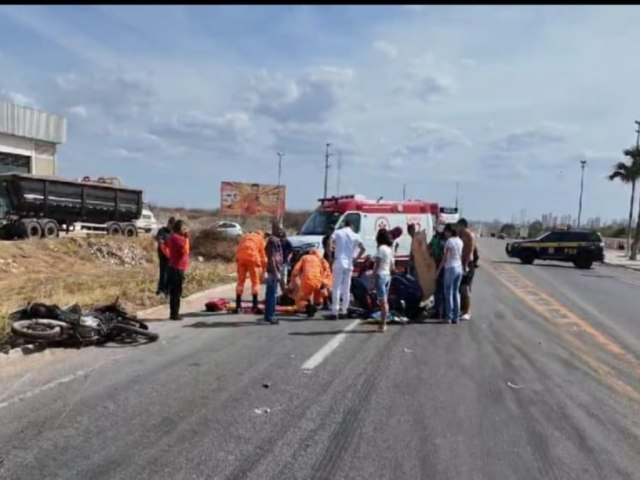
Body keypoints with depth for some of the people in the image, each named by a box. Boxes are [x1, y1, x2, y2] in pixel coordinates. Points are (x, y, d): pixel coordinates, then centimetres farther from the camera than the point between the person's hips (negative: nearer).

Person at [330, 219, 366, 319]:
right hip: (349, 264, 2)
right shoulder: (355, 235, 8)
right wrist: (356, 258, 7)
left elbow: (329, 243, -12)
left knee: (336, 288, -2)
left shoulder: (337, 232, 3)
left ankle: (335, 311, -8)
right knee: (346, 288, 10)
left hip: (338, 263, -2)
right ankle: (343, 310, 13)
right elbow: (362, 248, -1)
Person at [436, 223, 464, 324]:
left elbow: (445, 258, -13)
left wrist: (439, 270, -7)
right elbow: (461, 257, 12)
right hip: (459, 268, 7)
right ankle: (456, 317, 12)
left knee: (448, 293, 0)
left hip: (450, 268, -7)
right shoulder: (460, 241, 9)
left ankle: (449, 317, 2)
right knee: (456, 292, 11)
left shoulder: (449, 241, -12)